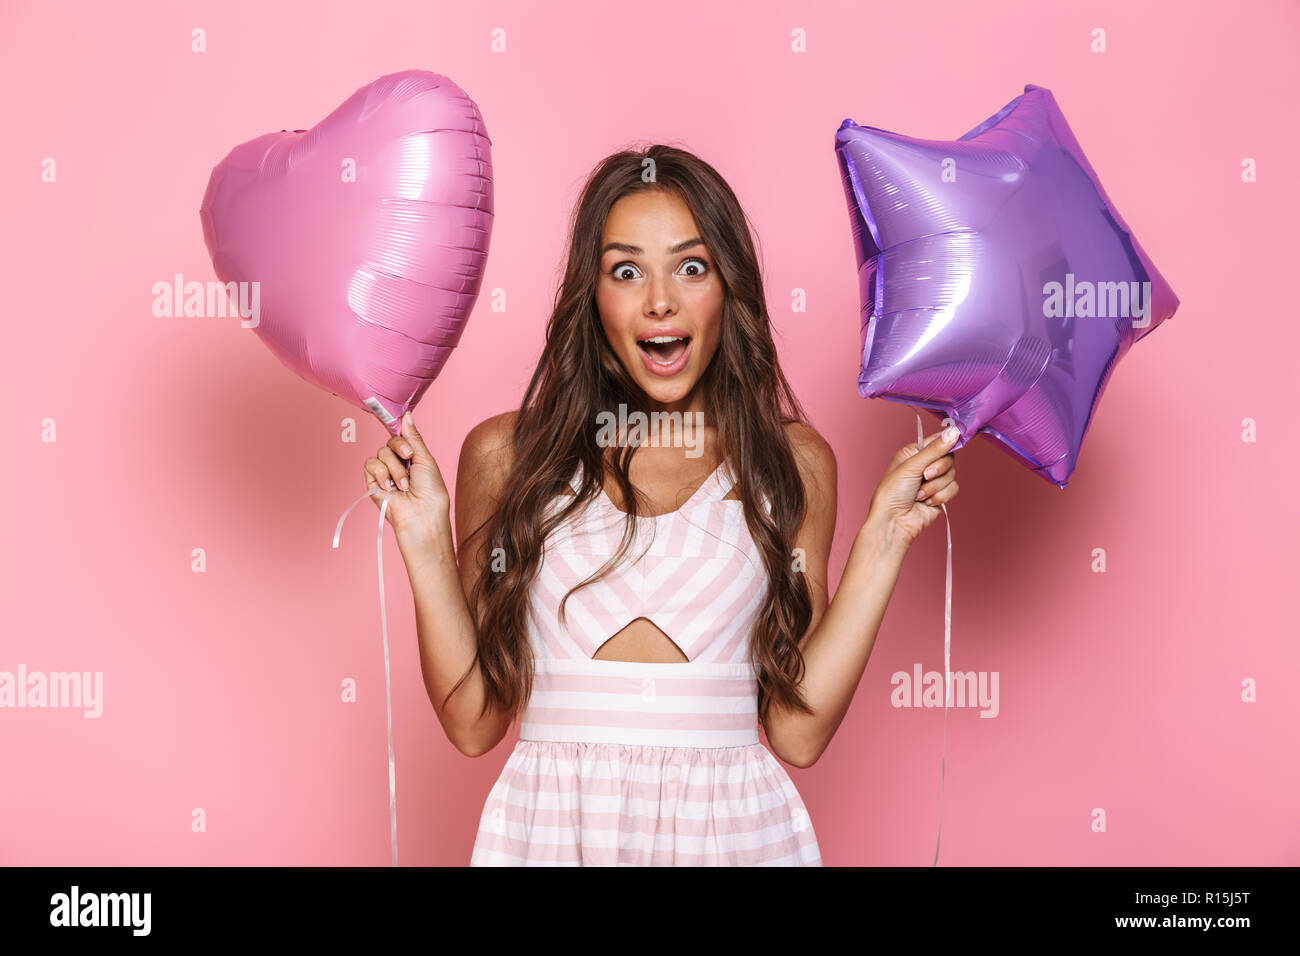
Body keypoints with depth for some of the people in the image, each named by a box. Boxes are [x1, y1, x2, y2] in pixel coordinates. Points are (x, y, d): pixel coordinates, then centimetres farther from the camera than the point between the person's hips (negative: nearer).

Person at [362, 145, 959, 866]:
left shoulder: (792, 461, 2)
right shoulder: (507, 454, 0)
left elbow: (797, 731, -4)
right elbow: (474, 723, -1)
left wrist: (884, 535, -6)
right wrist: (425, 543, -9)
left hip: (734, 827, 1)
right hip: (551, 824, 0)